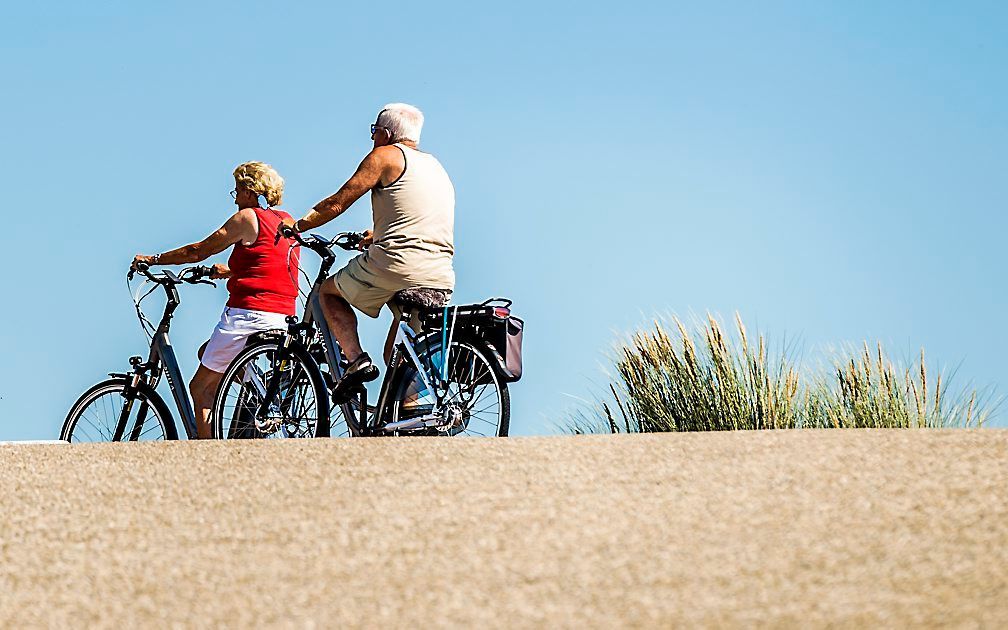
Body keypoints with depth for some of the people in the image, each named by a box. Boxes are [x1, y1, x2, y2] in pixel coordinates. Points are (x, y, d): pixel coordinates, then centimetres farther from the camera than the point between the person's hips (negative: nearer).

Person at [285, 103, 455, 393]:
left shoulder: (385, 156, 2)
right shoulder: (434, 165, 25)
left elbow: (336, 204, 2)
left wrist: (298, 226, 15)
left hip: (395, 266, -7)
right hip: (442, 281, 7)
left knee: (329, 292, 19)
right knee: (397, 355, 21)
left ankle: (356, 359, 0)